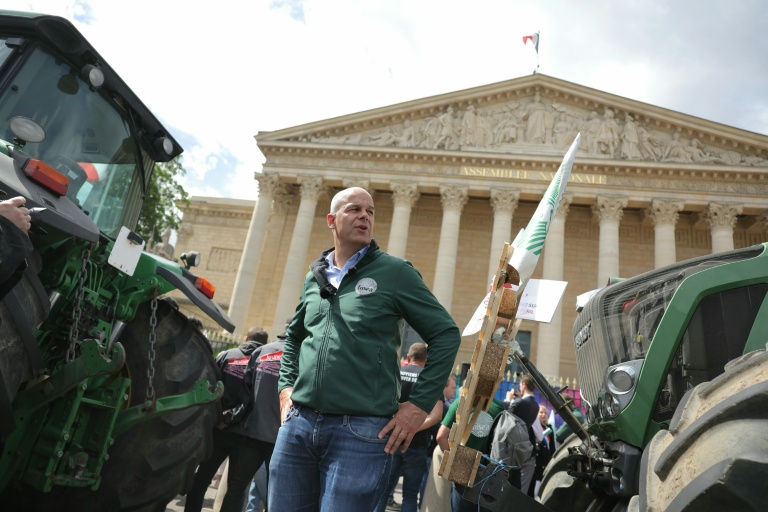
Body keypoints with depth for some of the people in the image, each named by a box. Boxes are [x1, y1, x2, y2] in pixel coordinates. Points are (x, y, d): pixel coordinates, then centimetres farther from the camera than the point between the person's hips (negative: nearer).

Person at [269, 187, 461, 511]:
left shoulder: (395, 272, -3)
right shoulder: (315, 276, 11)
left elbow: (446, 334, -3)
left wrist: (420, 404, -7)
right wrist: (287, 387, 13)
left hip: (361, 431, -4)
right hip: (298, 423, 5)